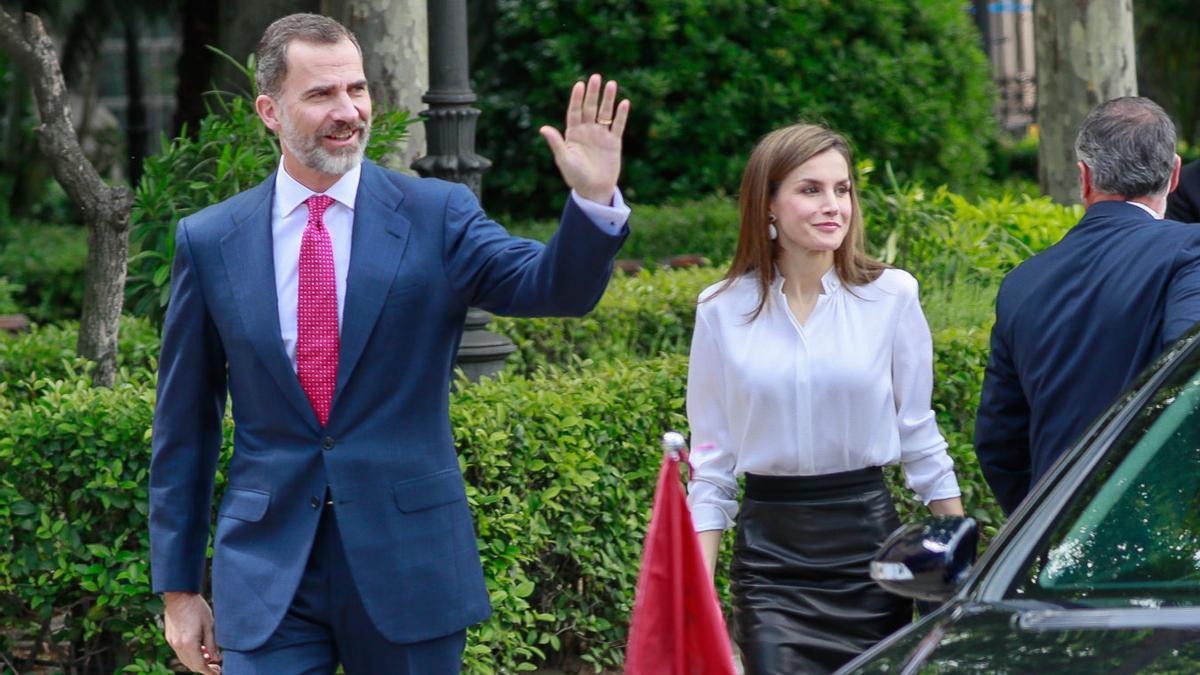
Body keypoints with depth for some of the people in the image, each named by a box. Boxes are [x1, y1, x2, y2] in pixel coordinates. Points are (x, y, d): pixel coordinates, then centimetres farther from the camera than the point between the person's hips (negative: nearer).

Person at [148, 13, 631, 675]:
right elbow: (183, 426, 7)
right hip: (266, 566, 0)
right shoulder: (208, 241, 3)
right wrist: (178, 587, 7)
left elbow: (551, 284, -15)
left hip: (409, 561, 0)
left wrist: (594, 198, -35)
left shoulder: (437, 215, 0)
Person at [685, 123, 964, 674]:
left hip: (868, 540, 0)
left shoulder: (890, 295, -1)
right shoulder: (724, 311, 0)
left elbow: (920, 437, 7)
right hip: (769, 552, 0)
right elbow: (711, 462, 5)